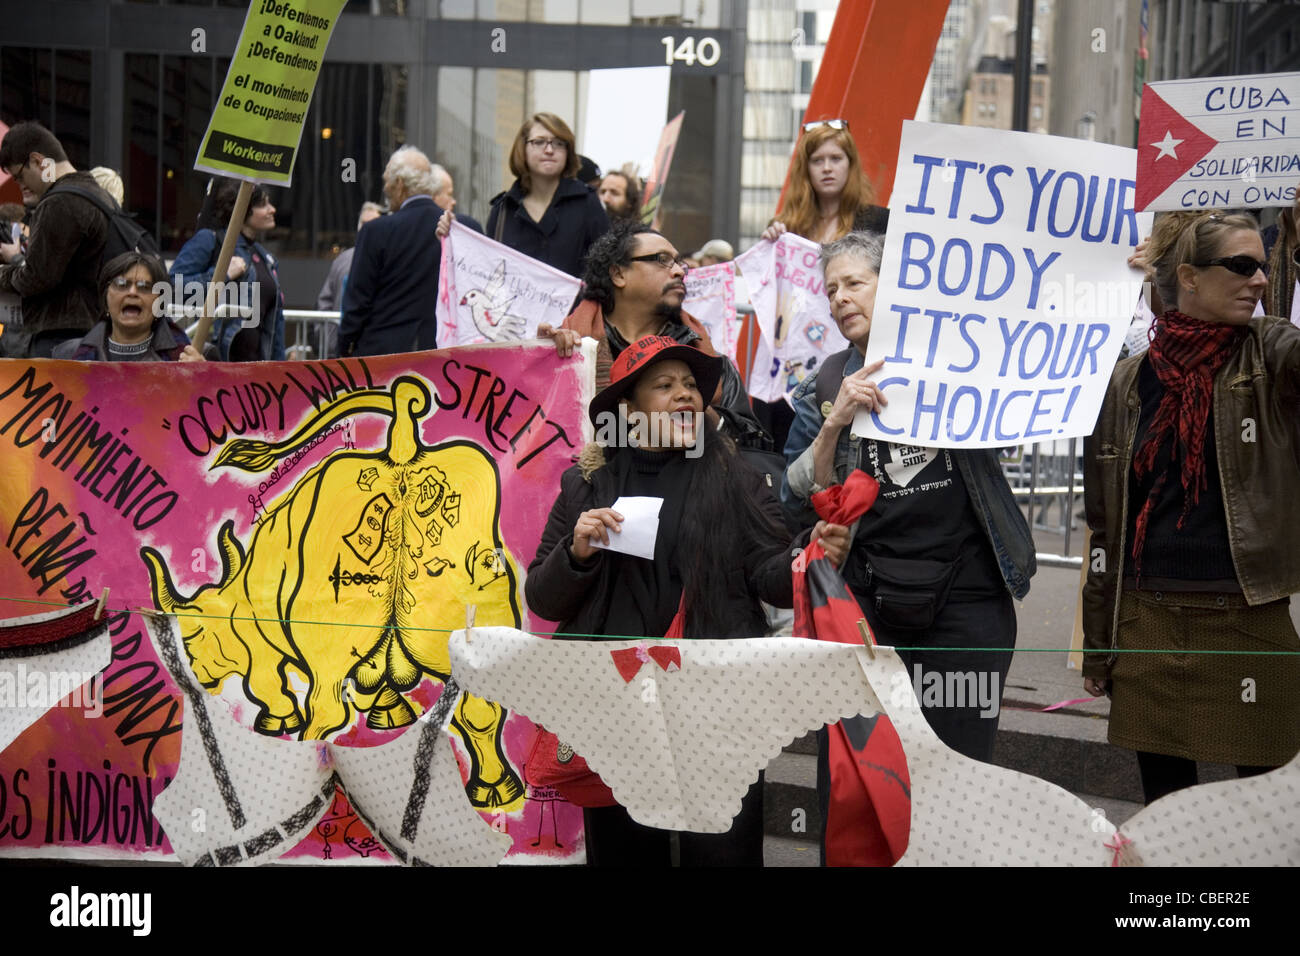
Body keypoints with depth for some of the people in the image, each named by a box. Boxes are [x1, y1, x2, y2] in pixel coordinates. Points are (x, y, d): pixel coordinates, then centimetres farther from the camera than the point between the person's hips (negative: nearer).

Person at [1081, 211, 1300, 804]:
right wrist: (1097, 644, 8)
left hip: (1249, 618, -2)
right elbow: (1103, 523, 10)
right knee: (1162, 805, 9)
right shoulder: (1126, 384, 7)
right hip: (1148, 624, 2)